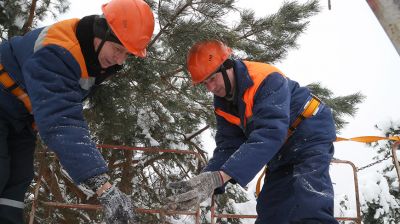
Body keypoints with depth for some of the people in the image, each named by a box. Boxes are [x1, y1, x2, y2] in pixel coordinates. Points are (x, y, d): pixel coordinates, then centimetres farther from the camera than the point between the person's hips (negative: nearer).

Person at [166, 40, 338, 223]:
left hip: (310, 138, -8)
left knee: (308, 208, -29)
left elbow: (269, 135, -40)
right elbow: (227, 145, -6)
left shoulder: (266, 80, -28)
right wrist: (205, 181, -24)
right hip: (281, 154, 8)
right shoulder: (222, 104, -3)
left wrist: (219, 177, -48)